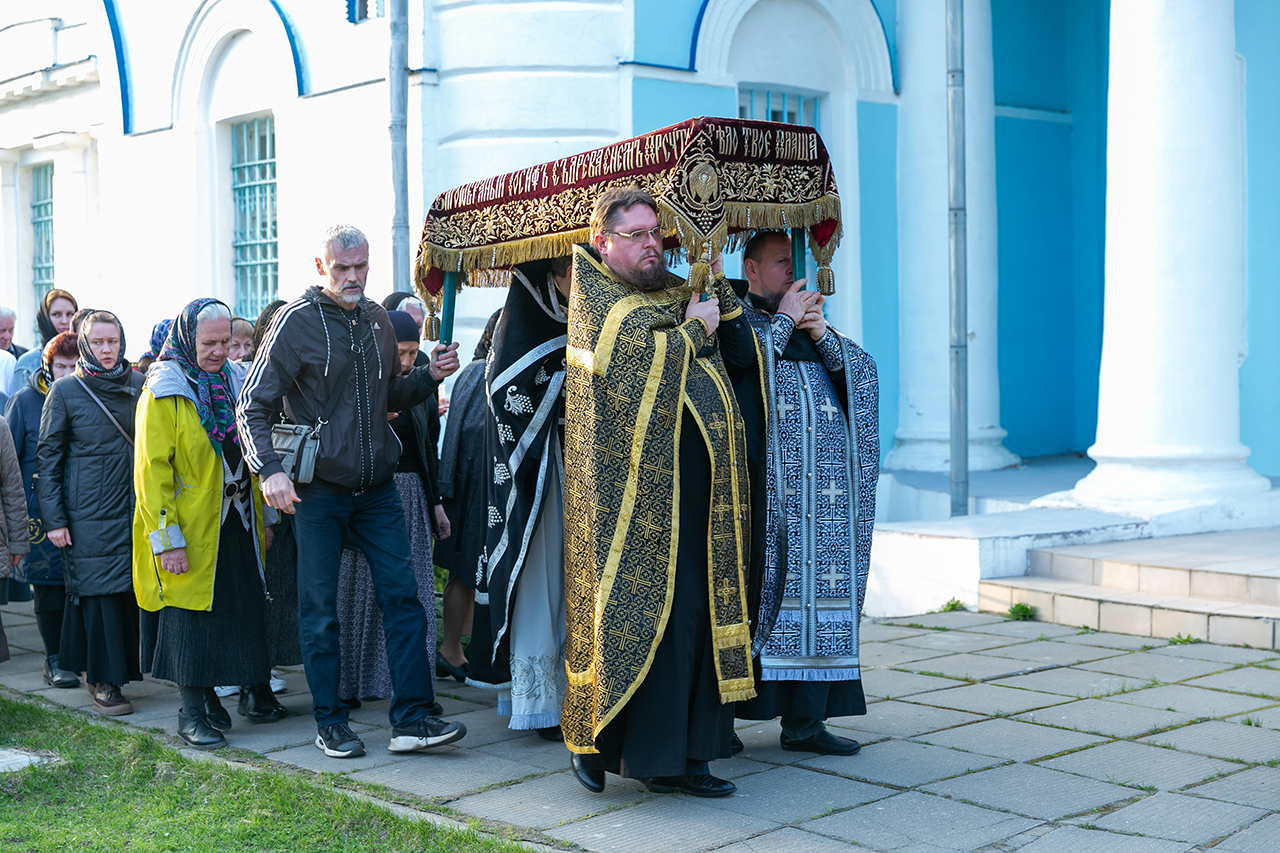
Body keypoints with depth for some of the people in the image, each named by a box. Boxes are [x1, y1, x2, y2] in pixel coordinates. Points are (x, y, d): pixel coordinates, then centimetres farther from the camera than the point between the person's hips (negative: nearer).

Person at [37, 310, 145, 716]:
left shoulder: (139, 385, 9)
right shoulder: (66, 391, -1)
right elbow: (47, 457, -1)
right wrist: (54, 518, -7)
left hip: (135, 509, 4)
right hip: (89, 513, -4)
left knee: (135, 588, 3)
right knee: (99, 591, -4)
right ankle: (103, 681, 4)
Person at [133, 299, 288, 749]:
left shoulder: (234, 382, 10)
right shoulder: (164, 392, -10)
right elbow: (151, 470, -13)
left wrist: (263, 517, 14)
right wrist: (166, 538, -18)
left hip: (239, 526, 6)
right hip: (192, 530, -6)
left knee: (249, 609, 10)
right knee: (191, 615, 0)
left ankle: (255, 691, 23)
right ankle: (194, 711, 9)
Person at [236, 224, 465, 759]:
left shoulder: (378, 321, 9)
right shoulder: (297, 321, -8)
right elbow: (253, 406, -8)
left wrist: (430, 376, 2)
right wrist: (270, 470, -23)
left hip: (377, 489, 5)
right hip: (317, 491, -5)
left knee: (402, 597, -1)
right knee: (320, 609, 3)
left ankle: (412, 719, 3)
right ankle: (330, 723, 14)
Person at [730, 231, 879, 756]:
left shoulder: (811, 322, 22)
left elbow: (862, 371, 11)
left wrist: (822, 335, -4)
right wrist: (783, 321, -7)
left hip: (825, 492, 6)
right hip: (765, 490, -6)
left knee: (817, 596, 3)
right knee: (756, 592, -6)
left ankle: (805, 719, 8)